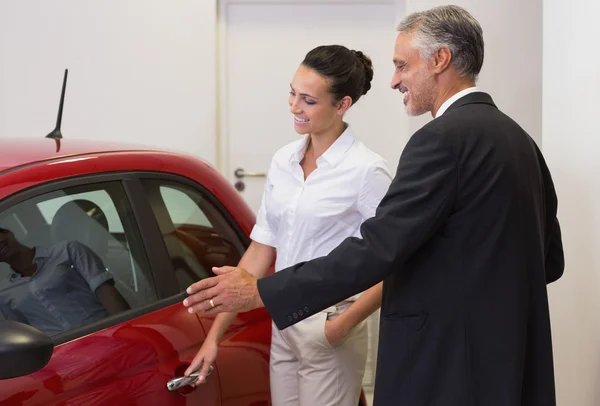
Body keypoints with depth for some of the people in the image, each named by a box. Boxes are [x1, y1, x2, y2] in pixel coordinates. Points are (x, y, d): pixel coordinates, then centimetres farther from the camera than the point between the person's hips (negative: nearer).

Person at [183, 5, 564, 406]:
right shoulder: (518, 138, 11)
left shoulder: (443, 139, -16)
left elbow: (377, 248, -23)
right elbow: (550, 260, 16)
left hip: (446, 363, -9)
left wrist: (260, 291, -20)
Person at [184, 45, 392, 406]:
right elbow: (260, 252, 7)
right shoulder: (283, 161, 4)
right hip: (283, 328, 6)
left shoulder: (366, 170, -14)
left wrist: (344, 323, -20)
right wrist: (216, 332, 5)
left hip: (329, 334, -6)